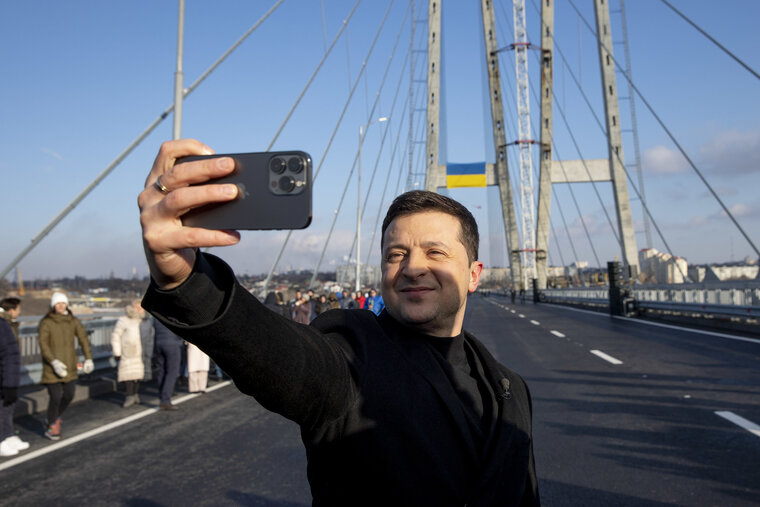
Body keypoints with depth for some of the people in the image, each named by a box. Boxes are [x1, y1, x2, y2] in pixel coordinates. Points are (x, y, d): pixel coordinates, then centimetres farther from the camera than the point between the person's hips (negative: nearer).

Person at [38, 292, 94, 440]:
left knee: (69, 395, 9)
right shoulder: (46, 323, -11)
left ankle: (55, 418, 36)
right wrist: (54, 362, -32)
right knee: (56, 396, -5)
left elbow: (84, 339, -2)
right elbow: (43, 344, -20)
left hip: (69, 365, 4)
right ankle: (52, 427, 16)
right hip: (52, 366, -4)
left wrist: (89, 358, -13)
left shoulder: (73, 321, 2)